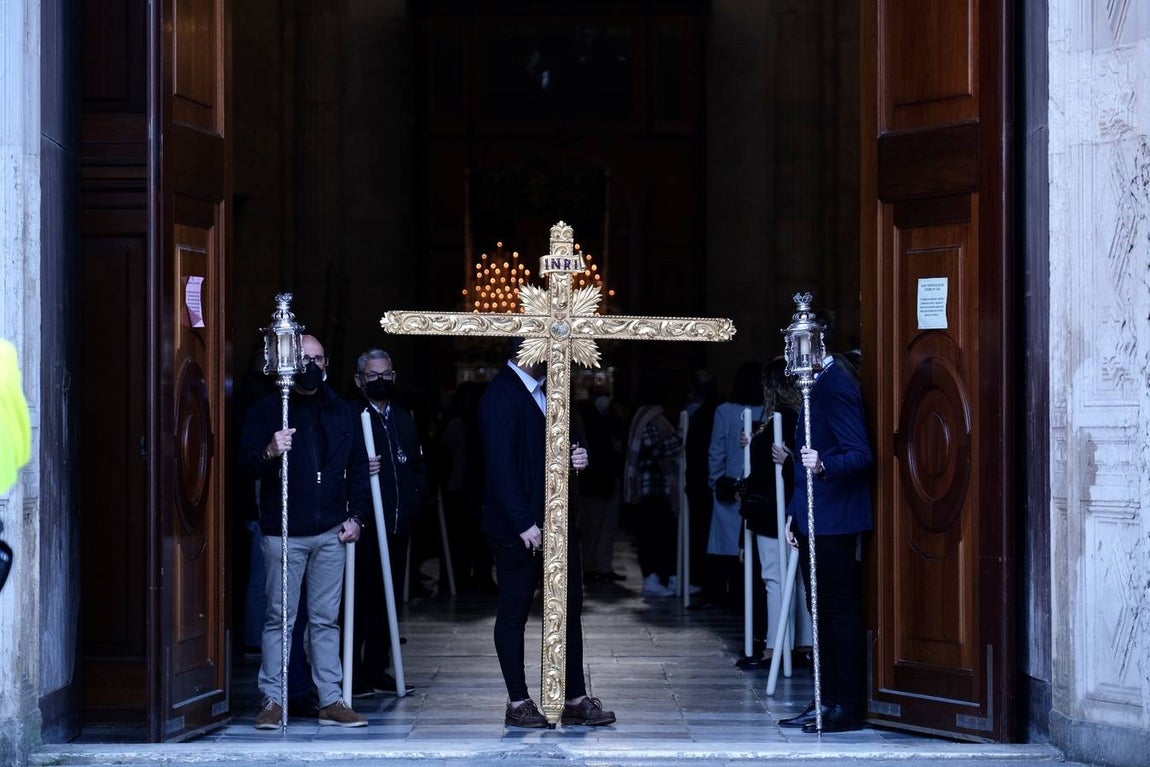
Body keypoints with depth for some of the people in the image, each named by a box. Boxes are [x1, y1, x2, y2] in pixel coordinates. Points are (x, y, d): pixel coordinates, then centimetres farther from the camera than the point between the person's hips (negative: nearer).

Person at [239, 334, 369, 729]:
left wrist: (356, 515, 6)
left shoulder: (341, 413, 13)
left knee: (326, 619, 6)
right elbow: (246, 461, -4)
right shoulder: (267, 409, 2)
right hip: (283, 533, -3)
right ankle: (272, 700, 2)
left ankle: (331, 701, 8)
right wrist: (269, 453, -26)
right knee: (279, 617, -2)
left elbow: (357, 468, 17)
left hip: (331, 533, 3)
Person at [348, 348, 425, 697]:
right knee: (360, 599, -7)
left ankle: (377, 671, 18)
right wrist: (360, 470, -27)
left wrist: (416, 495, 9)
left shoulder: (403, 419, 18)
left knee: (388, 599, 10)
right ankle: (352, 676, -2)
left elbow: (418, 464, 24)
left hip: (398, 524, 7)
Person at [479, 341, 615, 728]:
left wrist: (575, 458, 3)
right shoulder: (501, 394, -13)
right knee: (514, 612, 1)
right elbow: (501, 464, -18)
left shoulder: (547, 391, 15)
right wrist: (523, 523, -21)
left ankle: (575, 699, 14)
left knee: (569, 608, 9)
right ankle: (518, 703, 7)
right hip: (519, 525, -9)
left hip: (556, 519, 9)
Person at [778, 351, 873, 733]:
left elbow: (860, 454, -20)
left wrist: (824, 466, -38)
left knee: (839, 609, -6)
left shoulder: (837, 385, -15)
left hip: (834, 520, -10)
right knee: (822, 610, 12)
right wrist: (795, 512, 19)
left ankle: (847, 706, -3)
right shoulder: (818, 383, 16)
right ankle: (827, 701, 17)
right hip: (813, 520, 10)